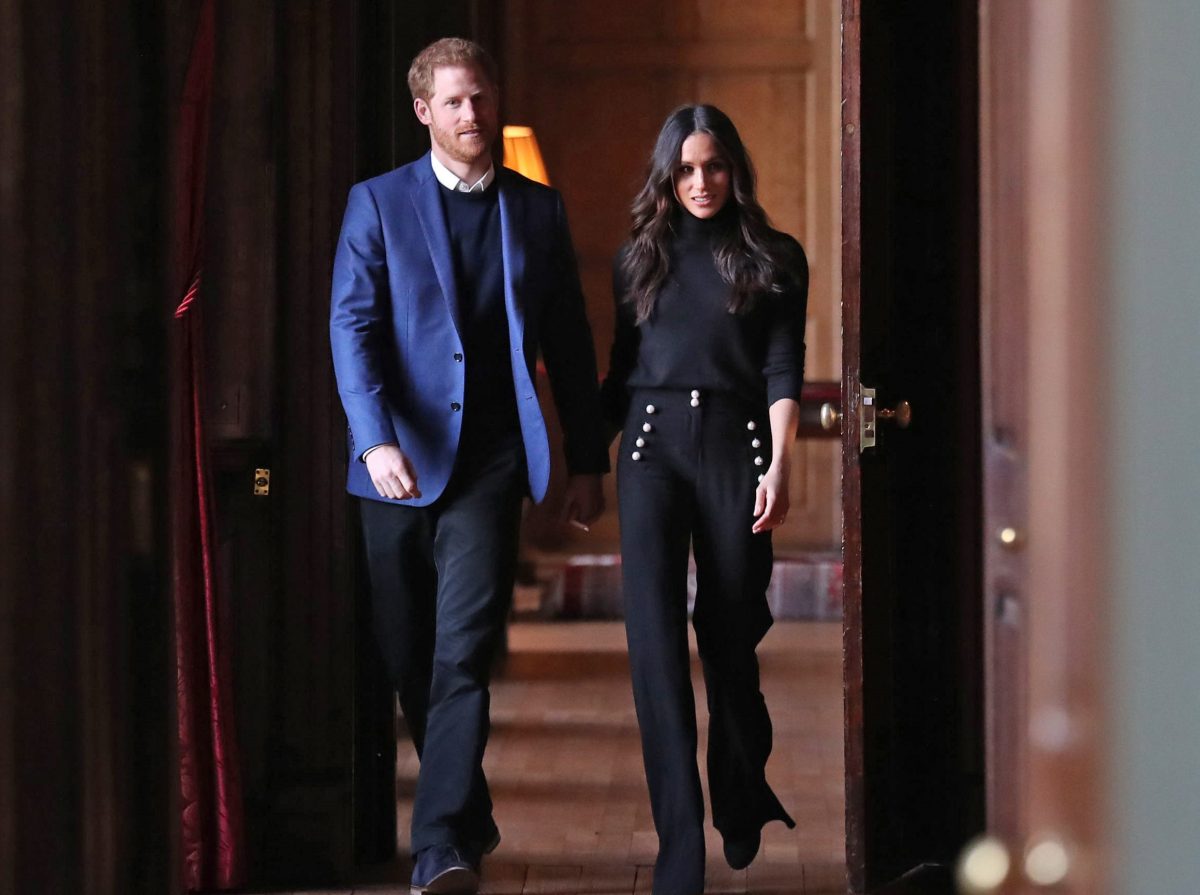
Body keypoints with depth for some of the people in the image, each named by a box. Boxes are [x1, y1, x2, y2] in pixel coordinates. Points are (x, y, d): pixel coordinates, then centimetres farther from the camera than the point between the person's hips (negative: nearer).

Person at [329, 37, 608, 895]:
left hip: (489, 461, -1)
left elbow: (570, 341, 12)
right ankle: (469, 816, 28)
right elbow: (353, 325, -5)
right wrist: (377, 438, -18)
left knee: (464, 653, -14)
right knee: (410, 659, 9)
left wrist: (588, 460, 10)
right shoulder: (378, 203, 4)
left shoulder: (538, 209, 10)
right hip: (400, 460, 1)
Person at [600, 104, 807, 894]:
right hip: (650, 445, 1)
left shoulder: (773, 259, 8)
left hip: (734, 443, -1)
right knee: (655, 633, -10)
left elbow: (784, 371, 0)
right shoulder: (640, 258, 14)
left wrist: (779, 465, -12)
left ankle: (743, 801, 31)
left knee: (730, 632, 4)